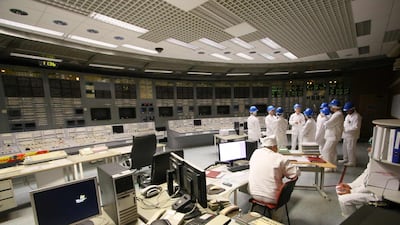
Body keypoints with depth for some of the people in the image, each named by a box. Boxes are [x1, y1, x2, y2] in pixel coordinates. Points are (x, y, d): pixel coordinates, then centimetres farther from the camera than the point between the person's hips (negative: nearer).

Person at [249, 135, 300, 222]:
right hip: (271, 198, -4)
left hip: (254, 194, 4)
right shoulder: (280, 158, -16)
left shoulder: (256, 152, -2)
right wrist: (283, 173, 7)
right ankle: (277, 220, 42)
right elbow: (296, 173, -12)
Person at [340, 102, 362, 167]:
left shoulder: (356, 116, -17)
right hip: (346, 135, 9)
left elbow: (356, 127, -23)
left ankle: (352, 162, 11)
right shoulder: (348, 115, 11)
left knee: (350, 149, -2)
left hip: (352, 136, -9)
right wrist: (343, 126, 5)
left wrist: (346, 129, -22)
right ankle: (345, 159, 31)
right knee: (345, 148, 17)